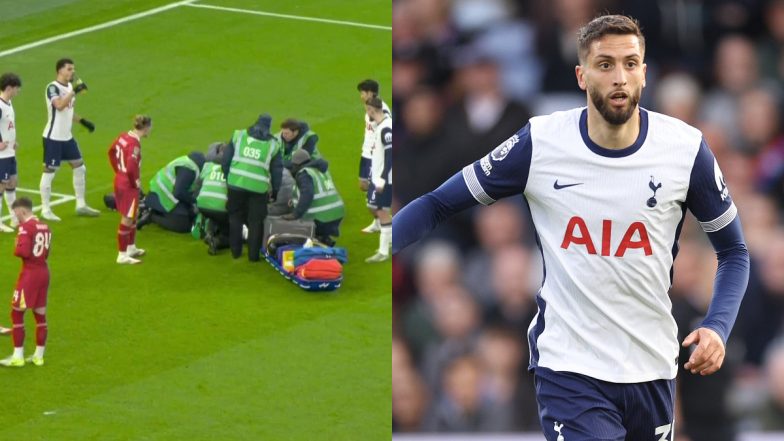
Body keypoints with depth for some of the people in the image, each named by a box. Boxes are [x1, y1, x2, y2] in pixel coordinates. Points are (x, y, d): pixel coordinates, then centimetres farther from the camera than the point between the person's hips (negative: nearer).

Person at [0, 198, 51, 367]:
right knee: (40, 314, 12)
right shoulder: (44, 227, 10)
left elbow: (23, 251, -22)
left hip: (29, 273, -8)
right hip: (44, 272, 8)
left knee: (17, 313, -1)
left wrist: (16, 250, -4)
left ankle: (18, 356, -2)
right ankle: (38, 356, 16)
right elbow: (45, 253, 13)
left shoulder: (26, 227, -14)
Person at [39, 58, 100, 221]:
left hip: (67, 137, 9)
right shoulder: (53, 88, -17)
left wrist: (82, 121, 15)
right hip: (53, 138, -9)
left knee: (80, 168, 11)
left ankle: (81, 205, 22)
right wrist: (74, 91, -39)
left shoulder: (70, 86, 9)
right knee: (49, 172, -1)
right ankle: (45, 210, 6)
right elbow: (59, 105, -36)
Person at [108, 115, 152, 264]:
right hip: (128, 185, -9)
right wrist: (135, 182, -15)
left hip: (120, 180, 9)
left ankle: (131, 248, 35)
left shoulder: (124, 136, 3)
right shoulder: (135, 144, -24)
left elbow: (112, 151, 18)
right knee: (127, 220, 0)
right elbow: (131, 167, -32)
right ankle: (122, 255, 6)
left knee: (132, 215, 23)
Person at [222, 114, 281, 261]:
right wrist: (275, 192, 19)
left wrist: (227, 177, 18)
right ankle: (253, 254, 10)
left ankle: (235, 250, 22)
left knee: (235, 217, 19)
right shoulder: (273, 144, 8)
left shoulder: (239, 136, 8)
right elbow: (277, 170, 11)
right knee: (256, 221, 10)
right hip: (259, 187, -1)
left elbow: (225, 160, 7)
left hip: (236, 183, 1)